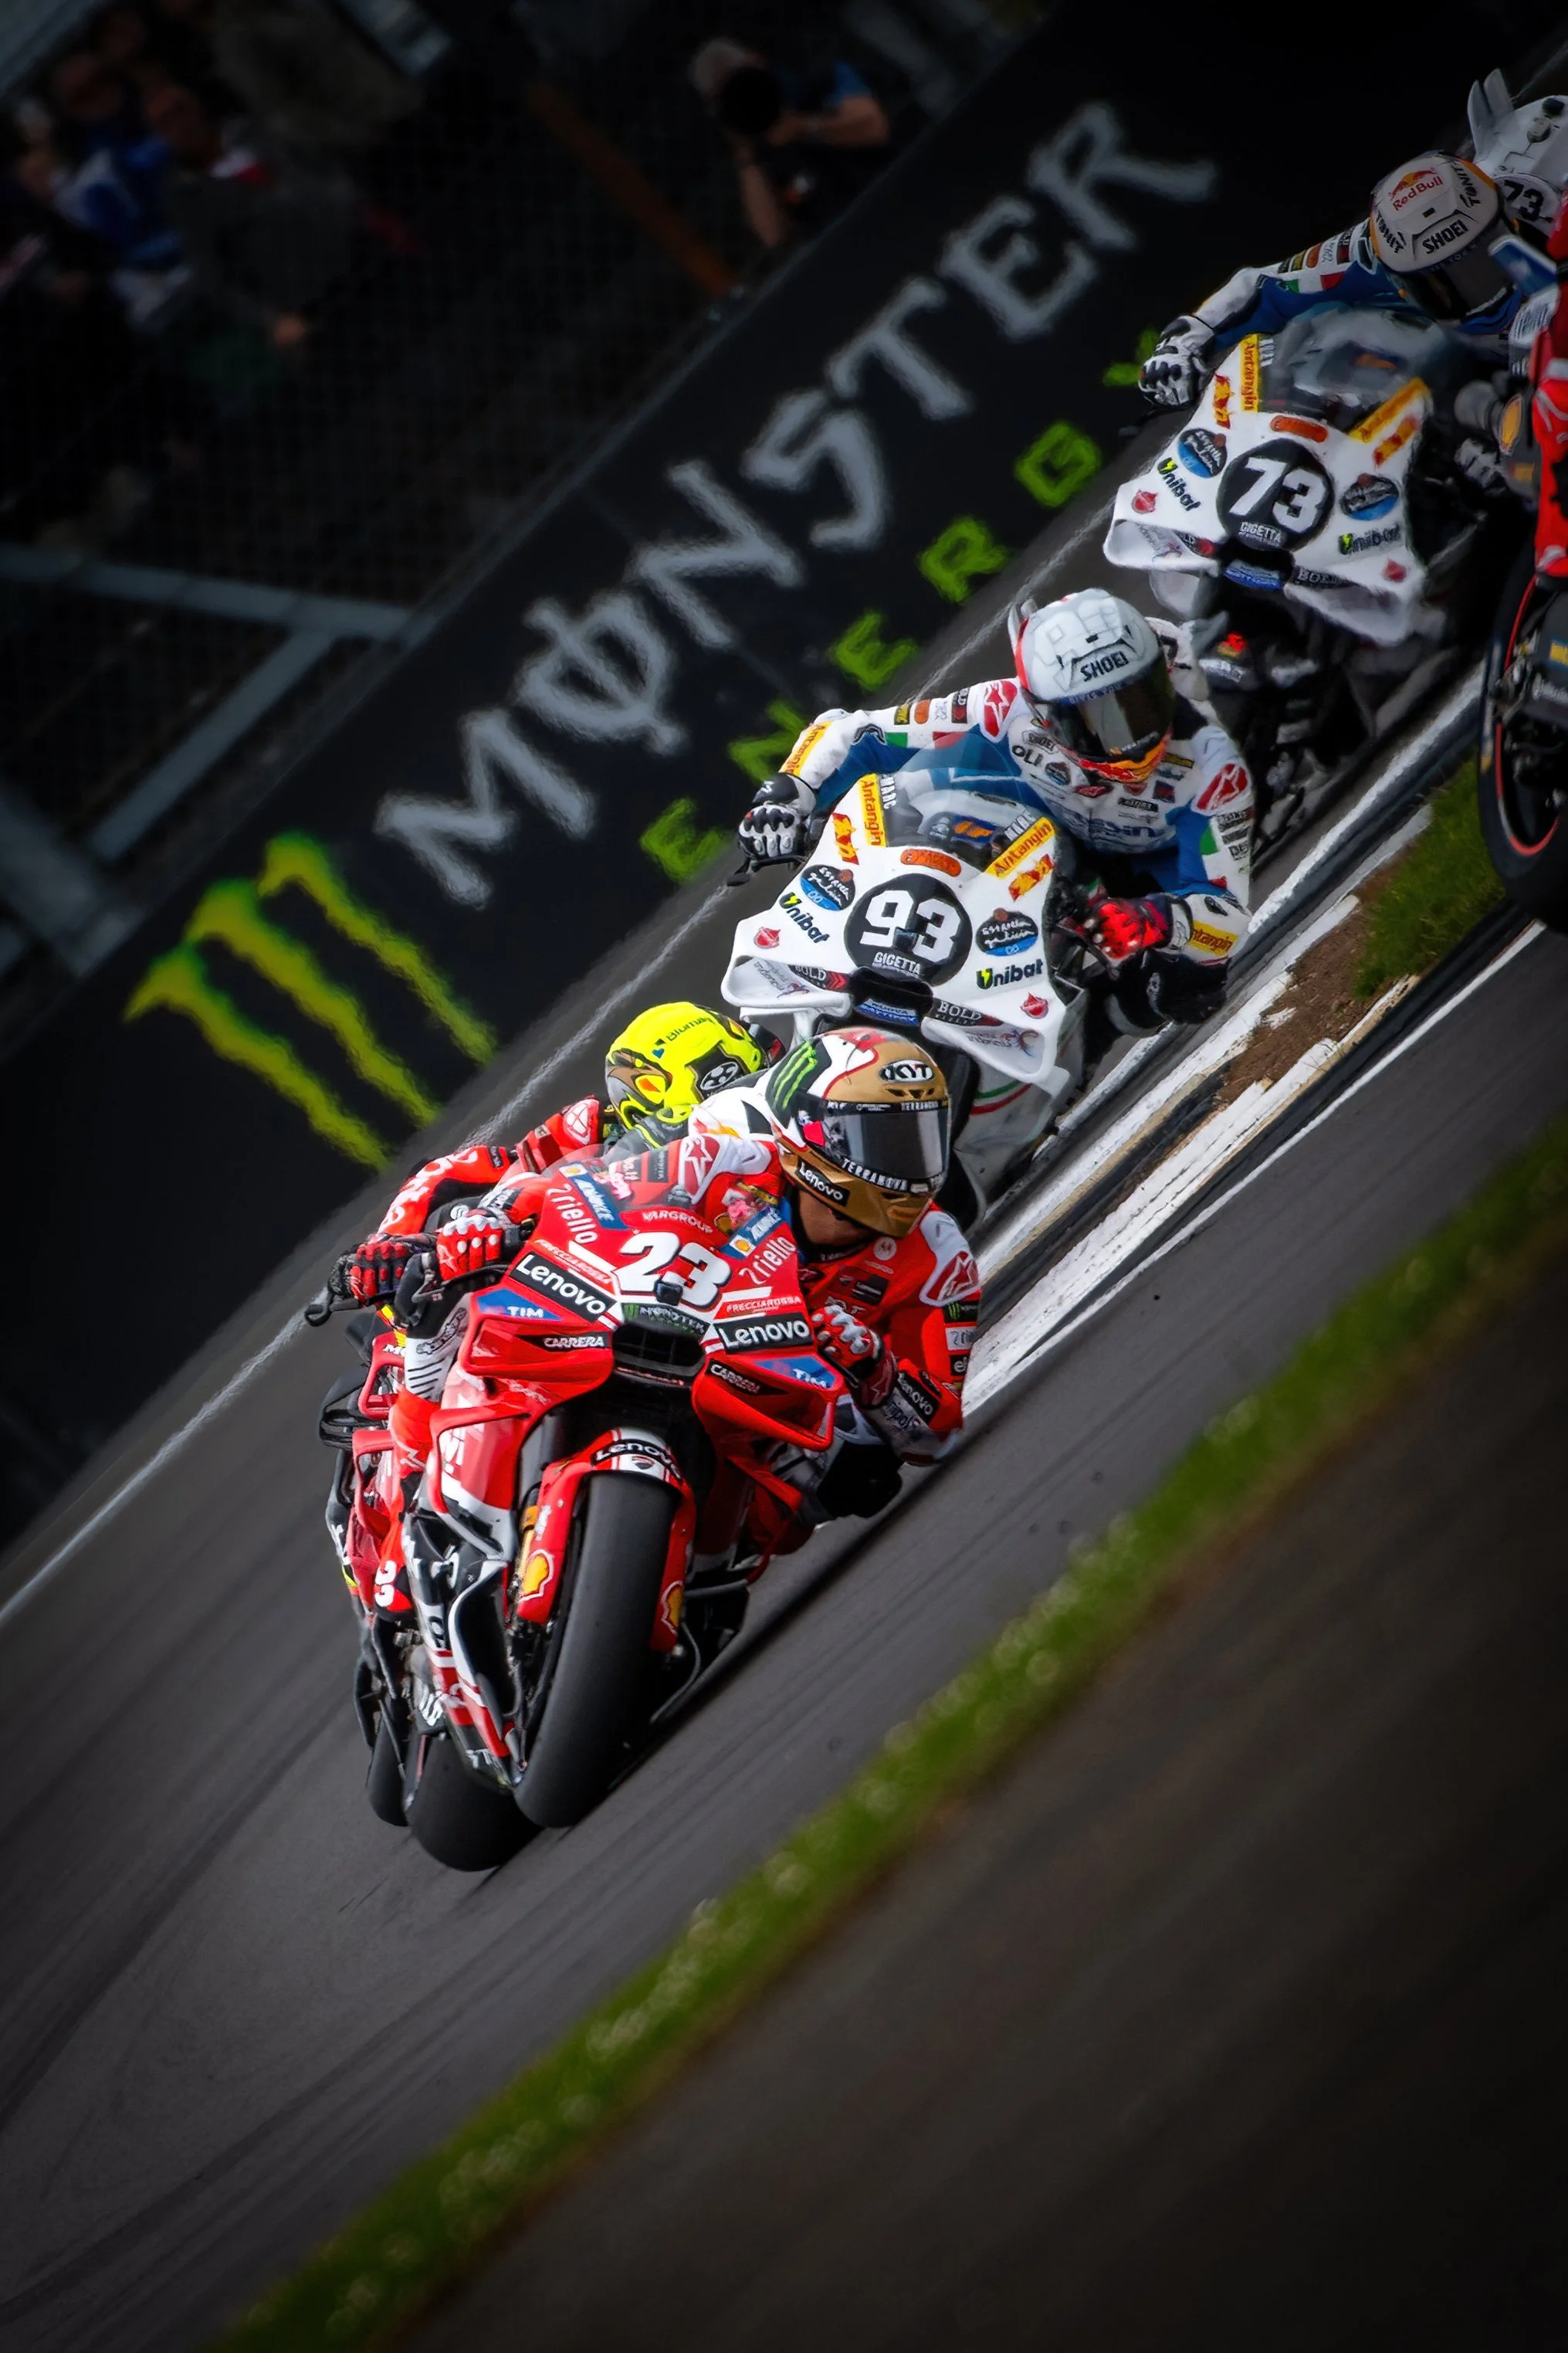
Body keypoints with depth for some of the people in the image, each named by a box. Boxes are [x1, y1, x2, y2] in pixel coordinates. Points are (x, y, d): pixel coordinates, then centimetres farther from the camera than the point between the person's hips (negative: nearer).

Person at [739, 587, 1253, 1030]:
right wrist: (786, 797, -40)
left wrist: (1155, 920, -58)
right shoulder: (1010, 709, -33)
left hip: (1159, 870, -2)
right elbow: (849, 732, -23)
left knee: (1194, 983, -30)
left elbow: (1228, 919, -36)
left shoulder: (1210, 765, -36)